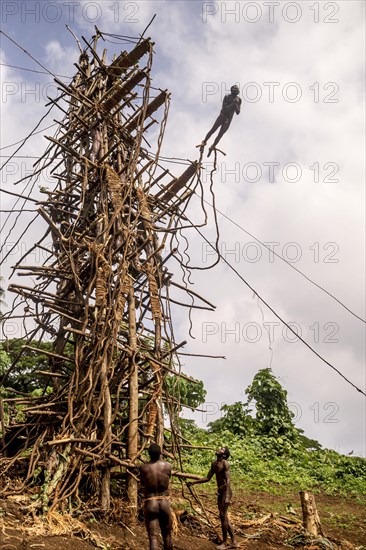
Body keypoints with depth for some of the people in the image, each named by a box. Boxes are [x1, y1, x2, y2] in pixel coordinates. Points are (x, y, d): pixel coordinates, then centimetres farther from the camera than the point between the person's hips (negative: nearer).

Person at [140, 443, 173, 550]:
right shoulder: (168, 466, -5)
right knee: (167, 535, 19)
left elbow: (142, 483, 10)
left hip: (150, 504, -2)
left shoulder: (143, 468, -7)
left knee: (153, 537, -1)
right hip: (164, 503, 2)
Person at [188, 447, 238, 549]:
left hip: (226, 491, -9)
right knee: (224, 517, 12)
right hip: (220, 492, 9)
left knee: (223, 516, -5)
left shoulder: (225, 464, -14)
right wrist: (194, 482, 16)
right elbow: (207, 478, 18)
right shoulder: (214, 464, 10)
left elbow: (228, 480, -21)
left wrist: (227, 497, -29)